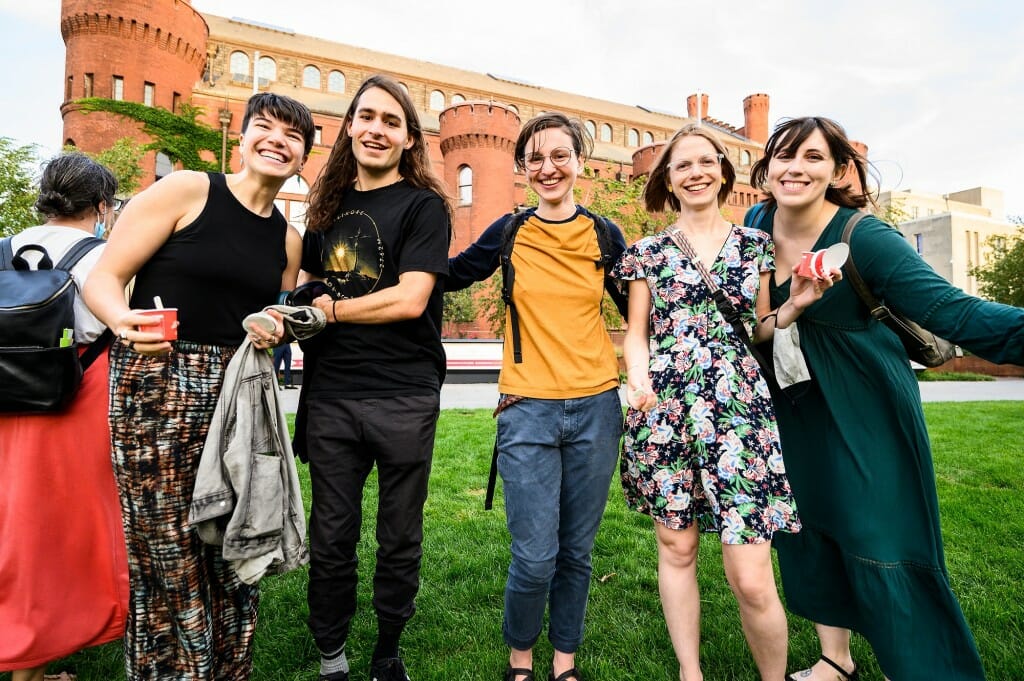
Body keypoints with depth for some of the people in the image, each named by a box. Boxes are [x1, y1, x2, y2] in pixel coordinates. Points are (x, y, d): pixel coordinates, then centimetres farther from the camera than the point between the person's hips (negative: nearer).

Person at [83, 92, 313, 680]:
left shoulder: (289, 240, 13)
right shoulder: (186, 190, -2)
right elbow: (102, 279, -5)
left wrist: (273, 335, 0)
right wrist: (125, 319, -25)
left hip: (239, 396, 5)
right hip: (155, 390, -4)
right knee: (168, 555, 2)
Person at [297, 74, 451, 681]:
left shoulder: (423, 205, -3)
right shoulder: (329, 205, 13)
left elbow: (409, 299, -14)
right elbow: (308, 286, 21)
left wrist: (331, 309, -5)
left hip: (404, 400, -4)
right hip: (331, 396, 4)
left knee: (399, 540, 12)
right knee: (331, 538, 13)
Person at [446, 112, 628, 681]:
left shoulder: (603, 235, 5)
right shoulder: (509, 233, 3)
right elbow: (450, 276, 15)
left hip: (596, 407, 2)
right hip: (528, 408, -1)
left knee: (576, 552, 12)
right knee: (534, 557, -2)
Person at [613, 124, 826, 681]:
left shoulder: (757, 245, 11)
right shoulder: (648, 251, 9)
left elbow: (762, 330, 15)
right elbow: (636, 332, 8)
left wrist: (797, 306, -4)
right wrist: (638, 380, -11)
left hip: (741, 412, 0)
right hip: (665, 411, 1)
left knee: (751, 579, -4)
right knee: (676, 547, 10)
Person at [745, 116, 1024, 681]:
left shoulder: (863, 237, -20)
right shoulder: (756, 223, -4)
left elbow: (954, 312, -30)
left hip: (862, 411, -5)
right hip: (791, 408, 6)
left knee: (880, 546, -1)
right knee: (807, 533, 15)